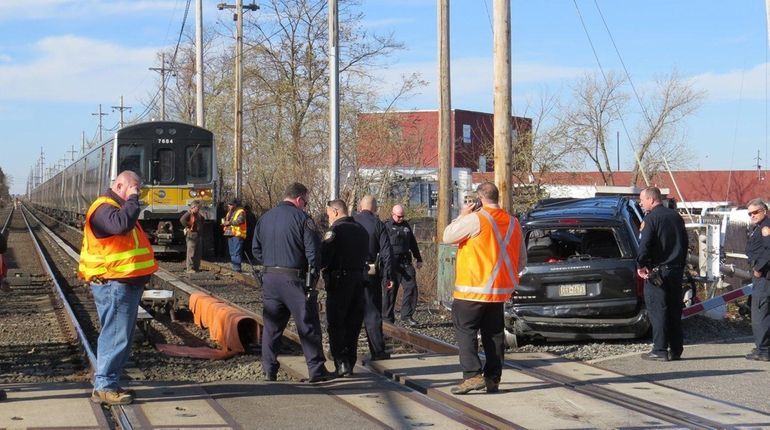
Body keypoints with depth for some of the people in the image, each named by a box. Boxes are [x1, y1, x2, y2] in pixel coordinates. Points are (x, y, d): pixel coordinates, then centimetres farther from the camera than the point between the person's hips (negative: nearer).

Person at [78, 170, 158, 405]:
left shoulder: (117, 207, 20)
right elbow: (121, 224, -34)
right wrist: (132, 200, -23)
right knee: (116, 335, -10)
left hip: (126, 283, 11)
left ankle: (104, 379, 22)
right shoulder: (104, 208, -14)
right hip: (114, 284, -11)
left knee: (122, 335, 14)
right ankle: (104, 387, -7)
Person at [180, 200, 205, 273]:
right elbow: (182, 220, -27)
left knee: (198, 252, 12)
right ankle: (190, 268, -5)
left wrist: (201, 228, 21)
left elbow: (202, 219, 34)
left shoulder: (198, 214, 13)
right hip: (191, 234, -9)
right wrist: (187, 226, -18)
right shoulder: (189, 213, -12)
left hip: (198, 234, 9)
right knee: (191, 252, -7)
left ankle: (196, 267, 20)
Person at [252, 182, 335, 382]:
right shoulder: (302, 218, -9)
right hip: (294, 279, -6)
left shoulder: (264, 218, 11)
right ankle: (316, 370, 4)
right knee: (308, 325, 2)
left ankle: (269, 369, 14)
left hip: (269, 278, 6)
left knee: (271, 325, 12)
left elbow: (256, 250, 13)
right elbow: (313, 251, -12)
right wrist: (312, 275, -1)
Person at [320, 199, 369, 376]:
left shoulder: (335, 231, -12)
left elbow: (322, 260, -16)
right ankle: (349, 364, 16)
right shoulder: (362, 230, 11)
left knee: (335, 325, 0)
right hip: (359, 280, 7)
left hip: (339, 282, -7)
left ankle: (341, 363, -7)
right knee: (352, 325, 12)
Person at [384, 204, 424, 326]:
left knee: (411, 287, -3)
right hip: (392, 263, -5)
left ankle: (407, 316, 3)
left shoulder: (406, 226, 17)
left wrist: (419, 259, 27)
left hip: (406, 262, 5)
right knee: (390, 290, -1)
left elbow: (413, 243, 26)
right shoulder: (386, 226, -1)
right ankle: (387, 318, 6)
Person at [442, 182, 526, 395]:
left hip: (473, 289, -6)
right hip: (500, 290, 7)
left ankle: (472, 375, -12)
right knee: (494, 333, 11)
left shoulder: (476, 219, -15)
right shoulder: (513, 222, 8)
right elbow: (522, 261, 14)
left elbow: (448, 236, -5)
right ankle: (493, 379, 12)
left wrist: (462, 216, 4)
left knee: (465, 330, -1)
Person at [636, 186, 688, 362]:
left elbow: (644, 244, -20)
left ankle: (660, 351, -5)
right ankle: (676, 350, 14)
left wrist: (641, 265, -10)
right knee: (674, 310, 11)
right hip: (676, 271, 7)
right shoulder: (676, 217, 14)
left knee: (657, 310, -4)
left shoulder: (651, 218, -11)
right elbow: (685, 243, 19)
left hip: (657, 271, -7)